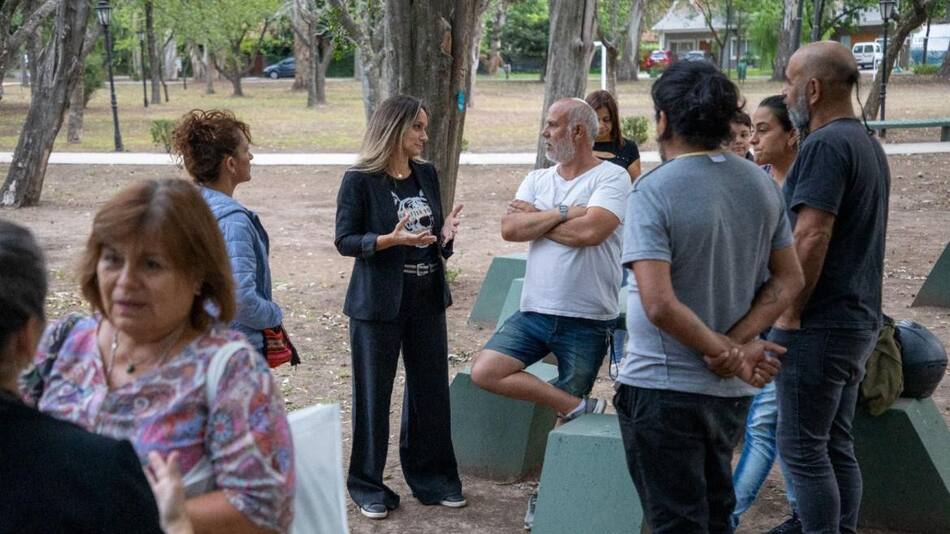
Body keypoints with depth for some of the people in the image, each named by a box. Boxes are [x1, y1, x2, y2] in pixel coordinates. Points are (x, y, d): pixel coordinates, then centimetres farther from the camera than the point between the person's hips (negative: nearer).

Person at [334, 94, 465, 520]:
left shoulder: (426, 175, 8)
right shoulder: (359, 180, -9)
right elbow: (345, 240, -11)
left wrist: (444, 235, -6)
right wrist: (392, 239, -24)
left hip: (427, 300, 5)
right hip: (379, 302, -5)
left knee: (431, 389, 10)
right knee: (373, 394, 4)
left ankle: (431, 478, 24)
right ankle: (368, 486, 15)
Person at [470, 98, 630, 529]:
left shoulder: (611, 177, -9)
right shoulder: (538, 179, 9)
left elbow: (589, 231, -24)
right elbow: (510, 229, -5)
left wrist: (536, 218, -8)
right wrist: (563, 213, -13)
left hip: (587, 320, -5)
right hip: (534, 311, 5)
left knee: (569, 420, 5)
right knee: (485, 372, -13)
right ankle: (583, 406, -8)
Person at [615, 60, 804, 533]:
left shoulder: (653, 191, -18)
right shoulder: (763, 185, 2)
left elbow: (659, 305, -26)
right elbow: (789, 281, 3)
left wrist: (726, 354, -16)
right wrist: (736, 345, -7)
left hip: (663, 389, -6)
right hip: (732, 391, 7)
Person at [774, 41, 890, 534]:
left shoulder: (825, 146, -16)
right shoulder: (868, 144, 15)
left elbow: (811, 238, -24)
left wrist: (789, 313, -15)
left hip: (819, 326, -10)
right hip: (859, 319, 10)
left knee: (803, 448, -2)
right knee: (835, 445, 15)